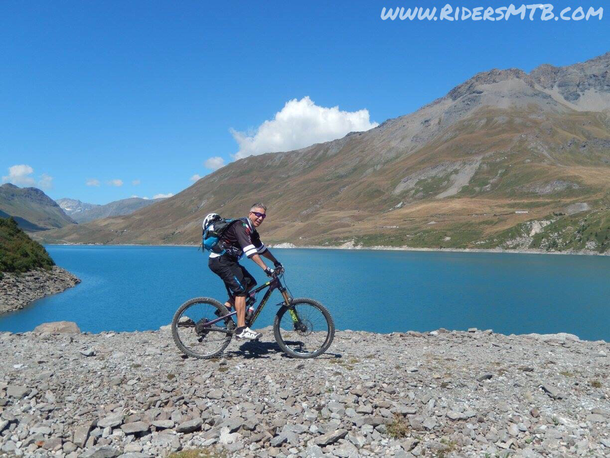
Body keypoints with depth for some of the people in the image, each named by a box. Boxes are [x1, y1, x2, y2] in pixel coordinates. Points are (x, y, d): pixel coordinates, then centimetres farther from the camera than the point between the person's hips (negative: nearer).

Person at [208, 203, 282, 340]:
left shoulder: (252, 231, 12)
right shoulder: (241, 226, -19)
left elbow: (261, 248, 25)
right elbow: (250, 251, -30)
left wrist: (276, 262, 25)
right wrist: (266, 269, -33)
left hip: (228, 260, 10)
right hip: (220, 260, -10)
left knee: (250, 282, 7)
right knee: (241, 289, -16)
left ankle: (226, 307, 8)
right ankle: (241, 330, -17)